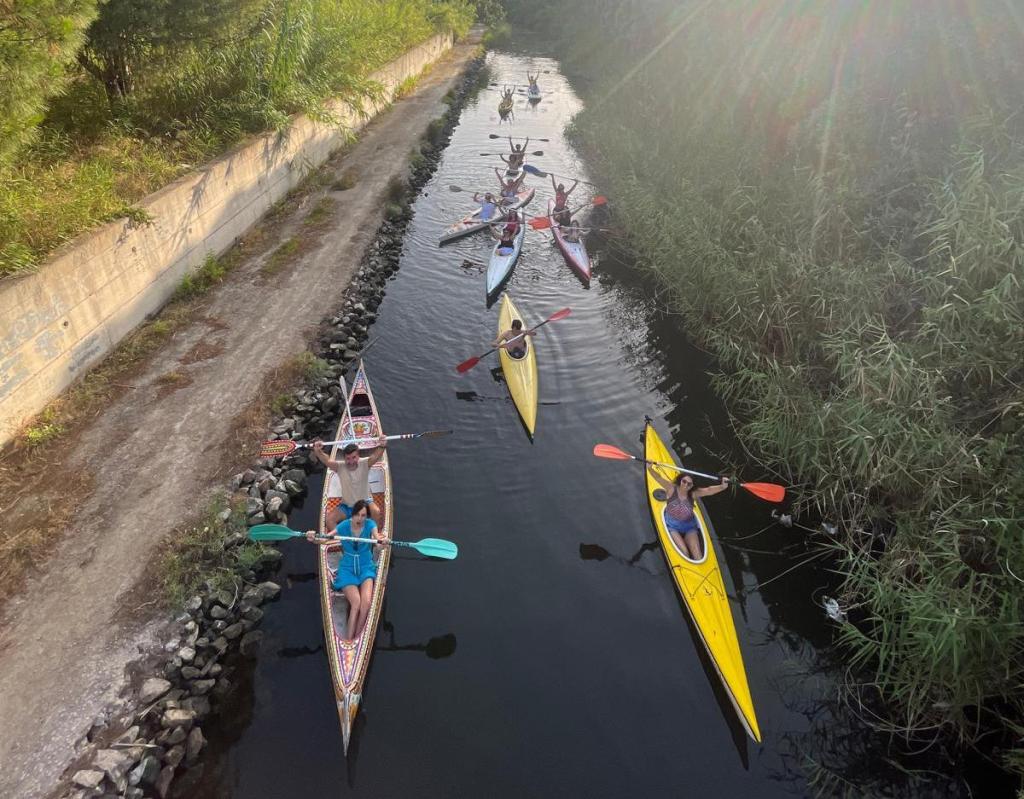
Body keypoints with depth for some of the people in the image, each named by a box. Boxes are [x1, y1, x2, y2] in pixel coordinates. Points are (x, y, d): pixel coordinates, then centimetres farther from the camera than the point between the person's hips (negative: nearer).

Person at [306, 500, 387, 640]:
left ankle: (357, 637, -7)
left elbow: (378, 541, -26)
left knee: (366, 601, -23)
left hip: (366, 567, 1)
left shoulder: (370, 524, -11)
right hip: (347, 567, 0)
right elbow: (324, 539, -16)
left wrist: (383, 540, -50)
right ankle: (349, 639, -14)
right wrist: (314, 538, -38)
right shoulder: (344, 526, -10)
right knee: (356, 602, -22)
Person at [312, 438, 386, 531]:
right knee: (328, 519, -14)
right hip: (346, 505, 2)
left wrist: (382, 446, -59)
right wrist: (318, 451, -54)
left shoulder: (364, 464, -19)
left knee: (376, 512, -30)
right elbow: (327, 461, -32)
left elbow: (375, 456, -37)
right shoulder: (340, 467, -16)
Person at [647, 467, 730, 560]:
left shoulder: (693, 494, -8)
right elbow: (659, 478, -25)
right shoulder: (672, 489, -13)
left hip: (689, 526, 2)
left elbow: (708, 491, -22)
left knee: (697, 554, -11)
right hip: (673, 527, -2)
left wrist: (722, 487, -39)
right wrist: (650, 468, -42)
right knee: (684, 552, -19)